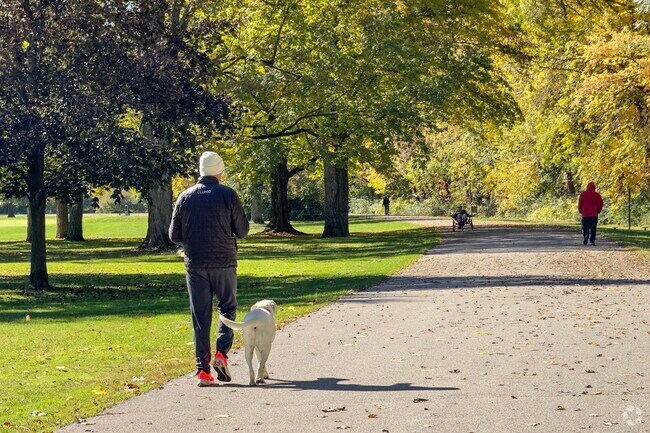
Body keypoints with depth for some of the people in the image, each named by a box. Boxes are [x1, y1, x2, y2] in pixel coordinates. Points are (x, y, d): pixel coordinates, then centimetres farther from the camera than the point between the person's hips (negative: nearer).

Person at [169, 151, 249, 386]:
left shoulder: (185, 197, 3)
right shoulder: (228, 195, -5)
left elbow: (174, 235, 5)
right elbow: (242, 231, -3)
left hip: (195, 265, 2)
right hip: (224, 263, -2)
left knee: (200, 317, 5)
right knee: (227, 307, 15)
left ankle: (203, 370, 3)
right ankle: (222, 354, -3)